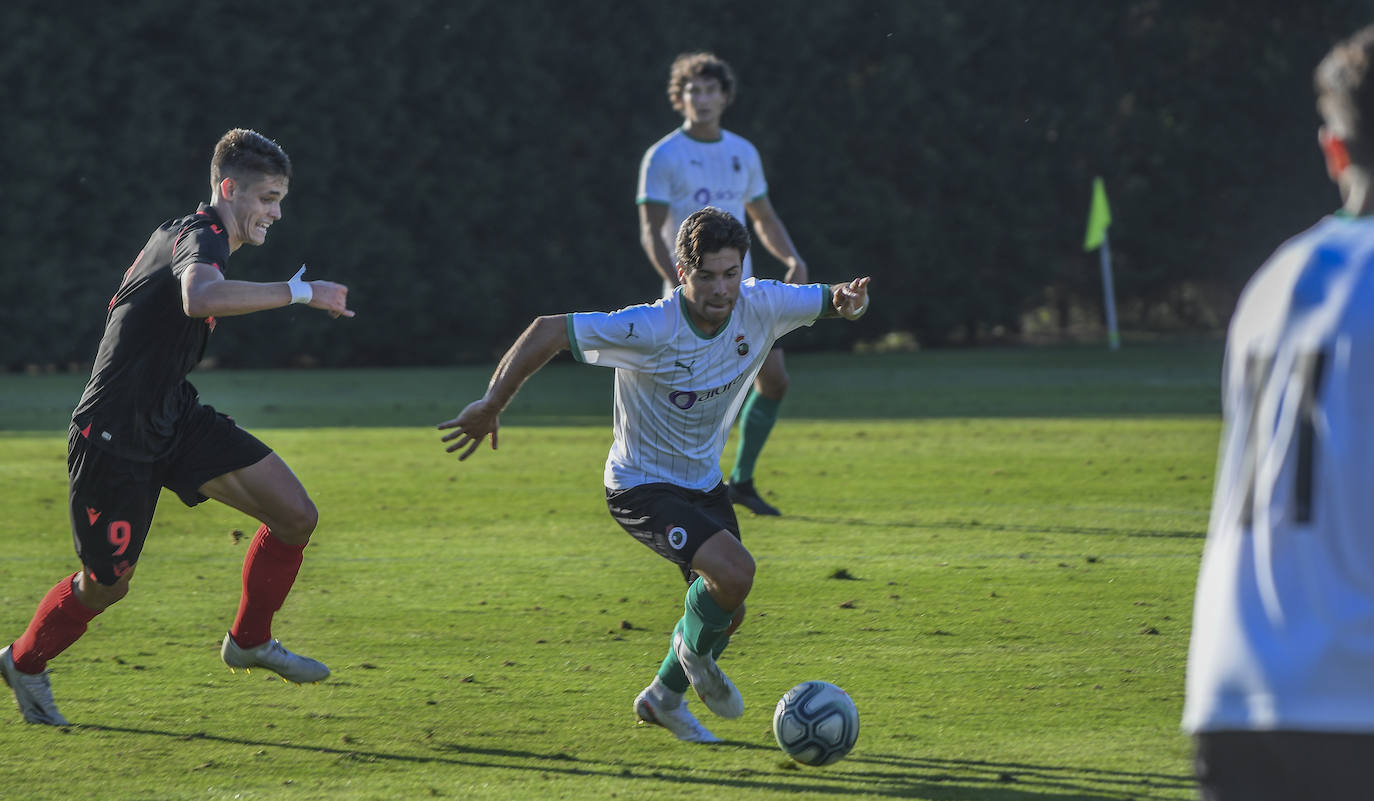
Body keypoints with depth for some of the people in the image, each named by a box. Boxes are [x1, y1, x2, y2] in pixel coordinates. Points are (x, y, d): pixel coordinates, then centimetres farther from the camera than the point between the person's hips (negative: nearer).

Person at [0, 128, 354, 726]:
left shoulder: (183, 233, 11)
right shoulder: (201, 235, -20)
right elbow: (200, 298, -46)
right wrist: (299, 291, -41)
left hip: (174, 418, 9)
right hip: (114, 437, -9)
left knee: (295, 516, -3)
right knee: (105, 584, 5)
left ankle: (249, 641, 17)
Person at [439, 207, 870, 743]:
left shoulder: (761, 306, -15)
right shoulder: (649, 330, -30)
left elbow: (833, 300, 0)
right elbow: (547, 332, -25)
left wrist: (848, 300, -26)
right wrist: (490, 407, -24)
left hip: (703, 481, 7)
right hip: (641, 488, -7)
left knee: (728, 610, 14)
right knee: (734, 571, -27)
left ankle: (664, 698, 42)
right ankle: (693, 649, 7)